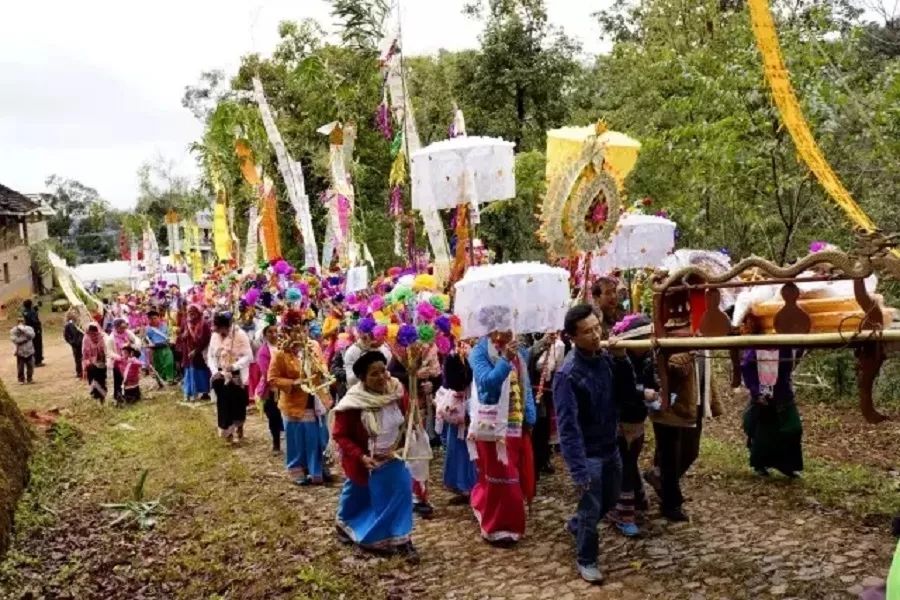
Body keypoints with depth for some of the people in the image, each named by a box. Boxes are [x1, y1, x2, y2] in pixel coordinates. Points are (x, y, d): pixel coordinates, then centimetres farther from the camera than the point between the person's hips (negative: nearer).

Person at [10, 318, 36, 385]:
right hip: (20, 352, -1)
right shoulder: (13, 331, -5)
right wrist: (25, 338, -17)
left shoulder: (29, 328, -3)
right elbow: (14, 340, -16)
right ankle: (21, 379, 16)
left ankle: (29, 379, 22)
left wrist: (24, 330, -26)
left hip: (29, 351, 1)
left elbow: (32, 335, -21)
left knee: (30, 366, 7)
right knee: (20, 367, 1)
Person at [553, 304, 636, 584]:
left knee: (610, 499, 25)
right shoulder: (567, 374, -25)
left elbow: (626, 392, -1)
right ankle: (586, 560, 30)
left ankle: (576, 525, 52)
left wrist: (622, 359, -15)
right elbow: (568, 426, -26)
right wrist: (578, 469, -29)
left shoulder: (604, 359, -6)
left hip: (610, 447, 7)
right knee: (592, 509, 6)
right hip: (588, 453, -7)